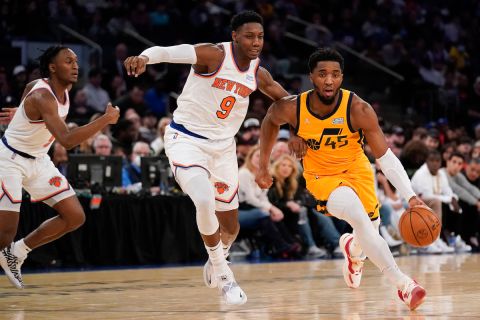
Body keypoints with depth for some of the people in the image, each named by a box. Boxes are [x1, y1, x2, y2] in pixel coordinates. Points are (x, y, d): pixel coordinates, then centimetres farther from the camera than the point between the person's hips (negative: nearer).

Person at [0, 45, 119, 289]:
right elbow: (67, 140, -41)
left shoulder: (65, 89, -2)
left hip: (38, 161, 9)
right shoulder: (42, 96, -29)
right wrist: (106, 119, -38)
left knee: (75, 217, 0)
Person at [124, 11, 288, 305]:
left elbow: (287, 100, 18)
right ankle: (222, 273, -10)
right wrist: (144, 58, -53)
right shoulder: (214, 55, -17)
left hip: (223, 146, 6)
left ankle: (216, 260, 47)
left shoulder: (259, 75, 1)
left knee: (231, 226, 11)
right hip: (186, 140, -6)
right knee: (205, 201, -30)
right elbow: (166, 52, -31)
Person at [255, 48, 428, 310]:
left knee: (370, 229, 9)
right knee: (360, 217, -27)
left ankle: (353, 249, 50)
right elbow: (270, 121, 3)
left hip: (355, 168, 2)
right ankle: (402, 284, -22)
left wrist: (410, 196, -35)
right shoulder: (291, 108, -23)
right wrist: (263, 167, 7)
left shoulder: (358, 110, -27)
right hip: (321, 176, -2)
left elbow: (386, 157, -25)